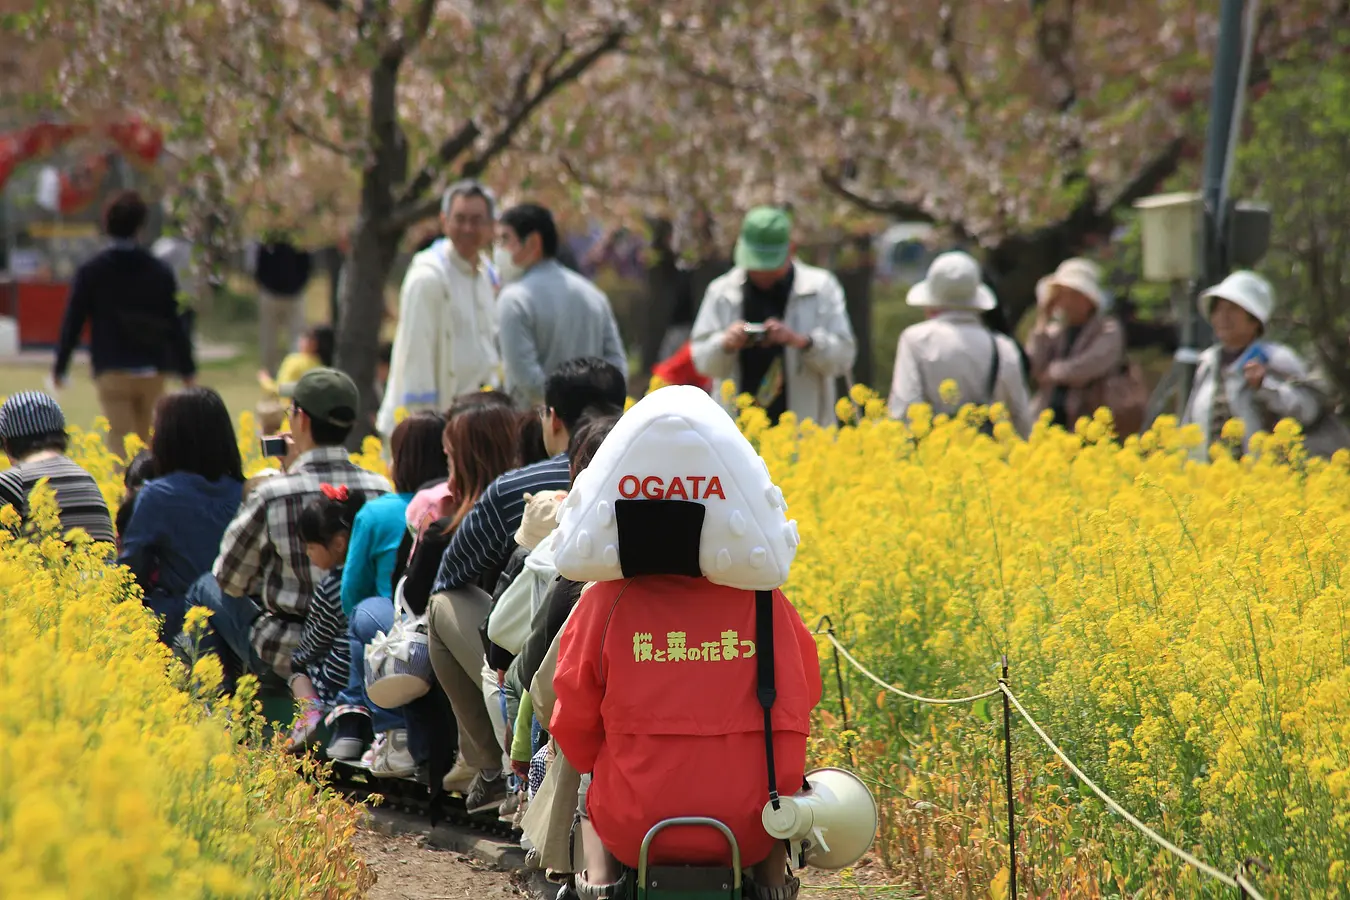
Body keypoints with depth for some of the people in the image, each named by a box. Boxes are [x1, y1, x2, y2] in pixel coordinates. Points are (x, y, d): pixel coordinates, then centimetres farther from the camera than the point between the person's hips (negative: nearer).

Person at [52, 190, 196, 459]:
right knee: (145, 440, 16)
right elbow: (174, 323, 4)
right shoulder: (160, 272, 3)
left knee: (120, 440, -7)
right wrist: (187, 368, 11)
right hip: (151, 372, 3)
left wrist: (60, 366, 8)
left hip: (112, 373, -3)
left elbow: (72, 322, -1)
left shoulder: (90, 273, -2)